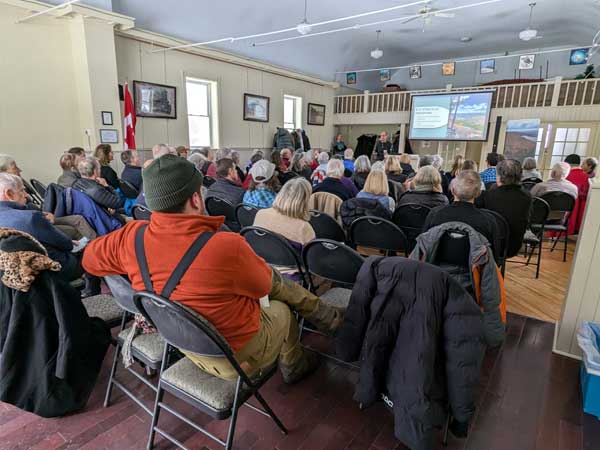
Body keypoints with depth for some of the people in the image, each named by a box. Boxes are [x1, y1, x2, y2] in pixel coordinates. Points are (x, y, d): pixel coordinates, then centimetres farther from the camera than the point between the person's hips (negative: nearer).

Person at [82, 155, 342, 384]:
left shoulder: (132, 238, -19)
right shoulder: (226, 246, -36)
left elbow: (90, 258, 4)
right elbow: (263, 284, -15)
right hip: (239, 356, -5)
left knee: (275, 279, 17)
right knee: (281, 310, 28)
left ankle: (324, 317, 37)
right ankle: (293, 366, 55)